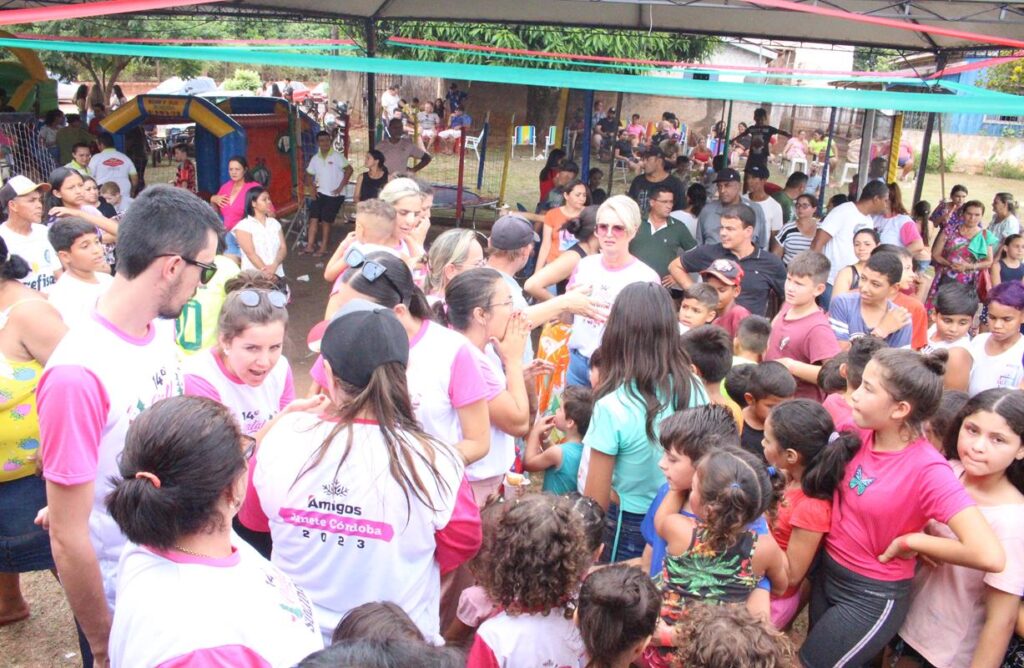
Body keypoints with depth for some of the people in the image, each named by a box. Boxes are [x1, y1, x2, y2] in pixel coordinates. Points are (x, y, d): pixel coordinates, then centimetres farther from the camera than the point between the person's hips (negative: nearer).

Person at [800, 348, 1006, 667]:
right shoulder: (859, 434, -9)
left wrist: (908, 541, -24)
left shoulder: (927, 469, -27)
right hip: (827, 574, 6)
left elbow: (990, 556, -36)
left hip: (871, 599, -6)